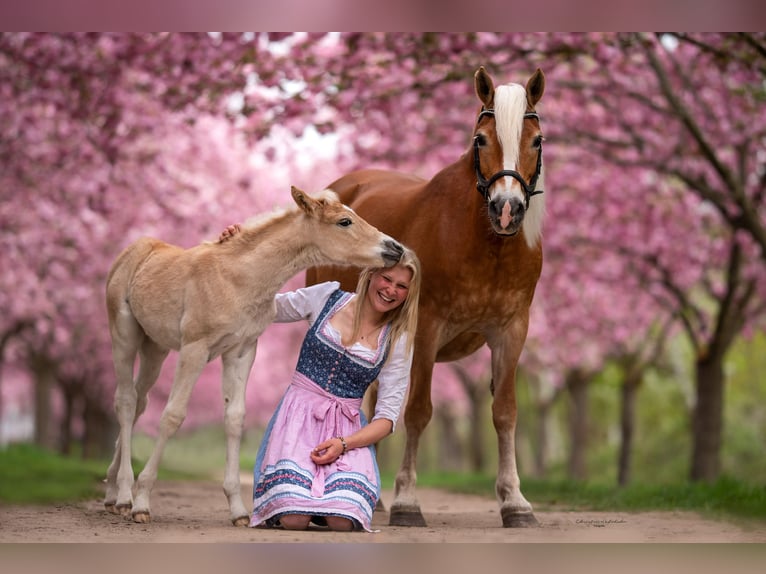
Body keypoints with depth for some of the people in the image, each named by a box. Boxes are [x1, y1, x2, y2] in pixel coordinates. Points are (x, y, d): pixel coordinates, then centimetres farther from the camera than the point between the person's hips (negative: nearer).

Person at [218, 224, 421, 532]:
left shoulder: (398, 341, 3)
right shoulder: (328, 297, 3)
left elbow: (388, 416, 0)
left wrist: (344, 444, -17)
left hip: (349, 428, 1)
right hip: (300, 413, -1)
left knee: (342, 521, -27)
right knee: (293, 519, -25)